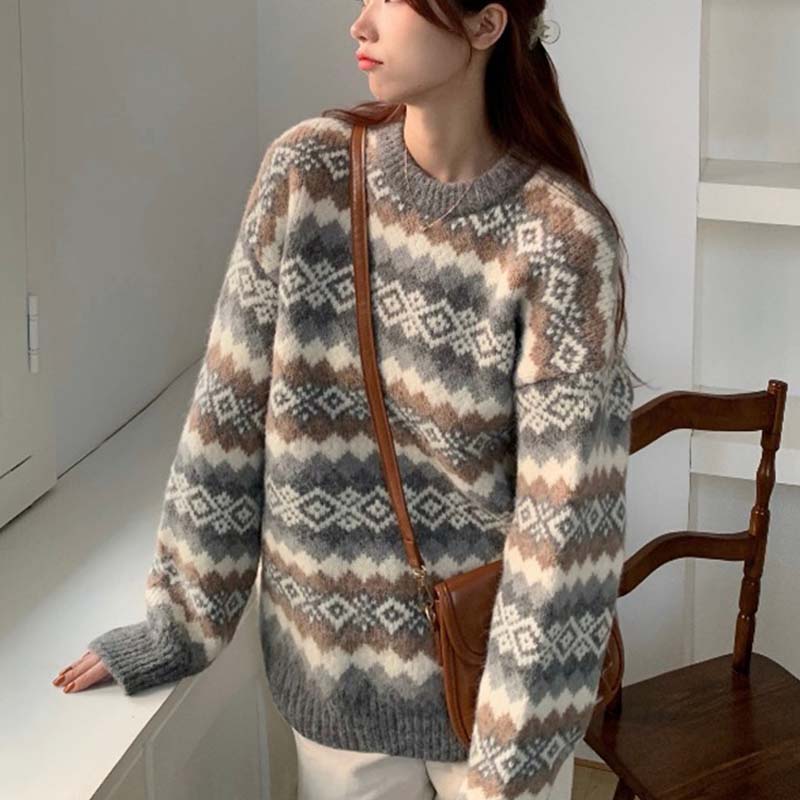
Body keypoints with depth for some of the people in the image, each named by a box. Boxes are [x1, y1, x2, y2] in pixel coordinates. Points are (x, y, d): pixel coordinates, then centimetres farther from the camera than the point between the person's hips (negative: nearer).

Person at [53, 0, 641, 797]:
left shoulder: (559, 238, -18)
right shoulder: (306, 169, -7)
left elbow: (565, 515, -18)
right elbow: (229, 407, -2)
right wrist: (180, 619, 2)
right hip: (329, 665, 3)